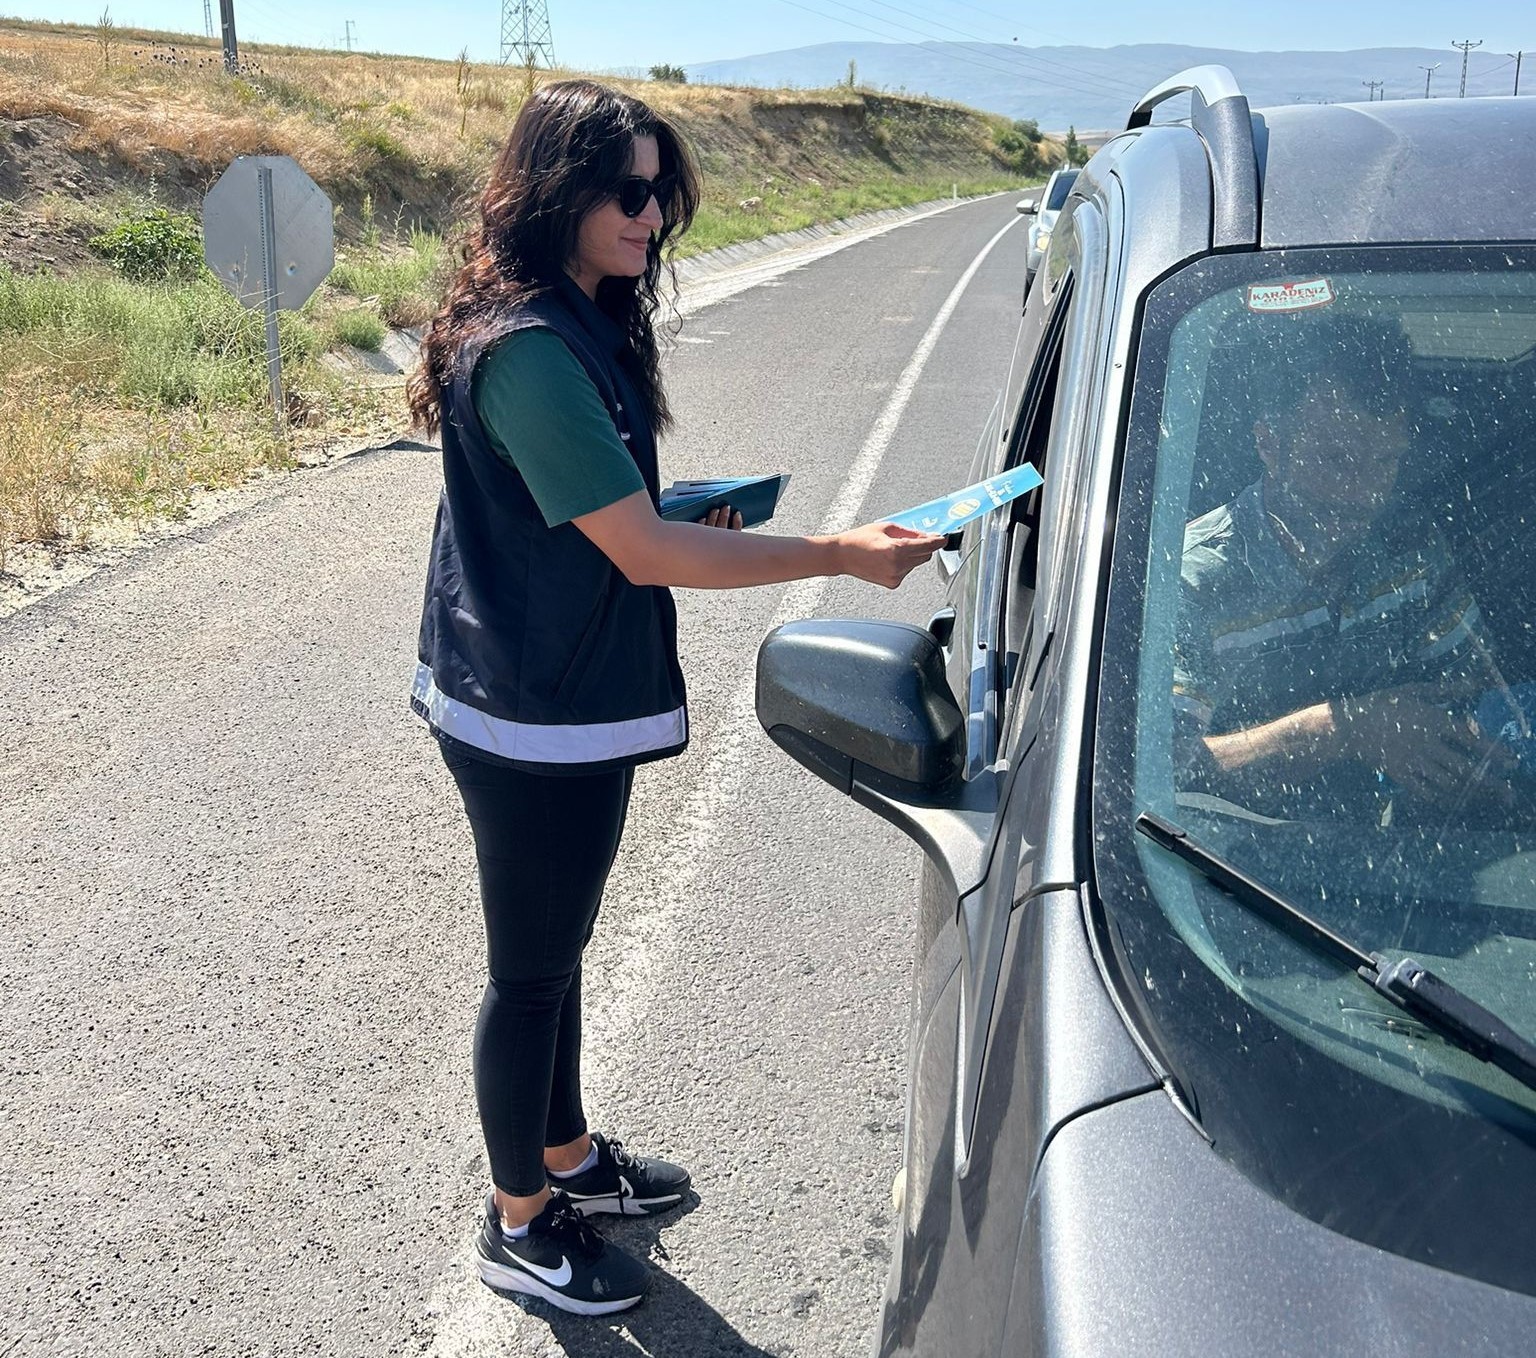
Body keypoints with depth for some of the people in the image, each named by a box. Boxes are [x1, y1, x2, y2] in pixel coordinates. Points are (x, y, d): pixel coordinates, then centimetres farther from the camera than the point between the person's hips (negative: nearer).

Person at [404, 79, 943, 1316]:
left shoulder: (579, 327, 9)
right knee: (530, 973, 8)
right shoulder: (528, 351, -24)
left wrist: (688, 521, 4)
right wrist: (840, 554, -25)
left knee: (559, 950, 23)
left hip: (573, 706, 9)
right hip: (532, 724, -9)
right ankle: (521, 1226, 29)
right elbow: (642, 552, -27)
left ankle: (567, 1153, 44)